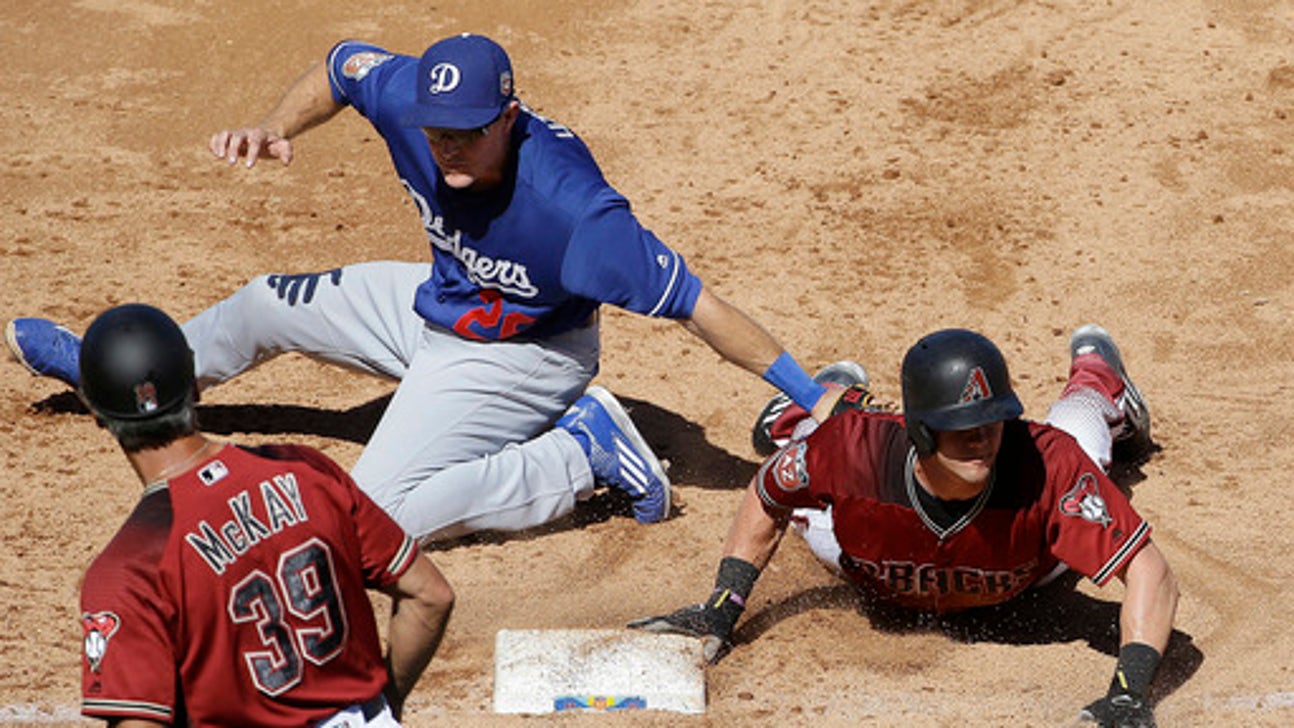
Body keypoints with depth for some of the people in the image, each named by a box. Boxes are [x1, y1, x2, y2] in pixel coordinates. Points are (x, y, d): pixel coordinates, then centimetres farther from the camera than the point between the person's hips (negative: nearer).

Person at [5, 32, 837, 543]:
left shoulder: (569, 205, -42)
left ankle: (583, 453, -10)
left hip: (521, 352, -7)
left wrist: (811, 394, -41)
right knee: (266, 306, 22)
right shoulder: (405, 94, -25)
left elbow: (694, 301, -40)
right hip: (439, 301, 7)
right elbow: (342, 65, -1)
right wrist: (276, 128, -18)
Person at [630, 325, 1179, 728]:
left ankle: (1095, 373, 64)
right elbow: (766, 500, -22)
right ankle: (841, 396, 58)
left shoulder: (1046, 463, -49)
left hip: (1022, 579, 1)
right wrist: (722, 608, -28)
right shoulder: (855, 448, -45)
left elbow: (1150, 572, -47)